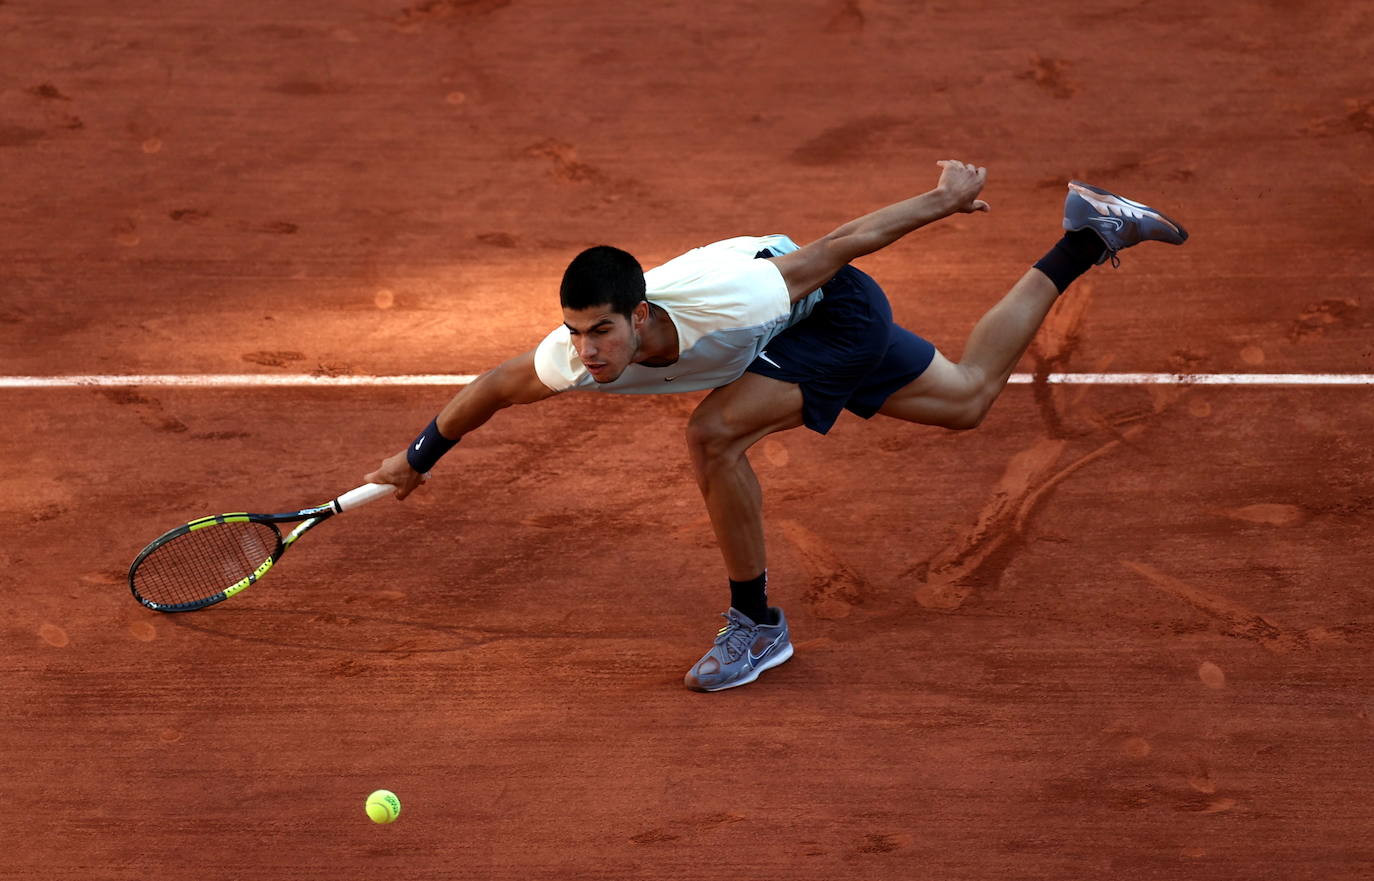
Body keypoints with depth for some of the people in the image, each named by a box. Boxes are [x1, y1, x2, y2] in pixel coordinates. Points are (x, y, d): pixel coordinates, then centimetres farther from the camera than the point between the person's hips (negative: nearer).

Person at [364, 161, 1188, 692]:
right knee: (969, 397, 18)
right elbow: (496, 386, -10)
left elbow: (841, 244, -33)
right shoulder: (575, 356, -32)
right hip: (793, 329, 6)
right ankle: (1084, 239, 35)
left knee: (713, 433, -25)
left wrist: (946, 199, -22)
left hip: (833, 308, -6)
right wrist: (419, 456, 3)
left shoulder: (727, 302, -46)